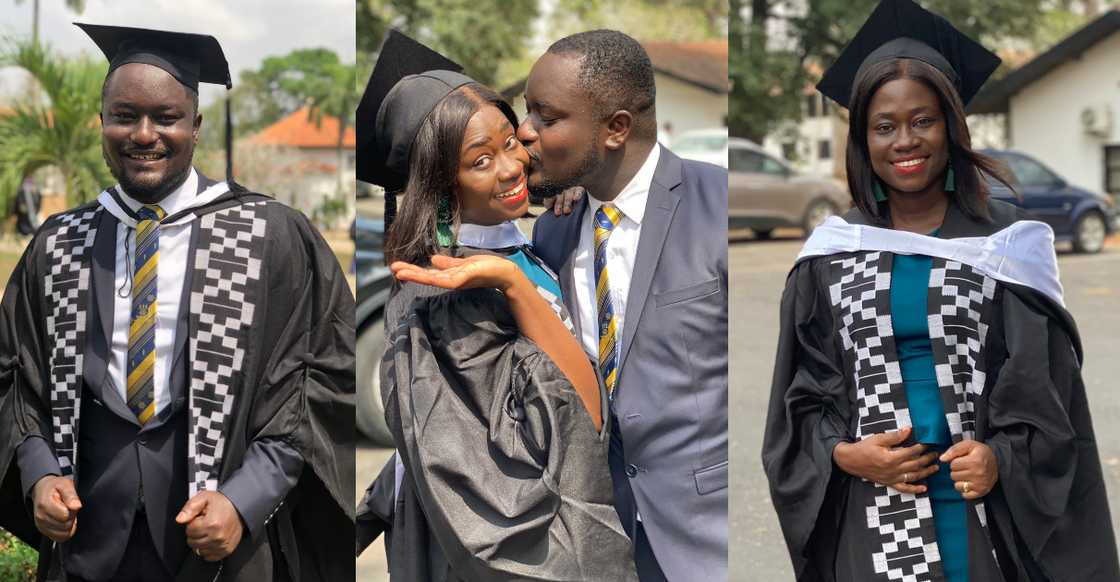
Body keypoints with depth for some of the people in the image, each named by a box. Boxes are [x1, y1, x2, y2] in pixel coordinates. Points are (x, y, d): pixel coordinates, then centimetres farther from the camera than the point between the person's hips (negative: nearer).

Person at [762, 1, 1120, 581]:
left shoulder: (1003, 244, 0)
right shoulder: (831, 254, 4)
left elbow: (1047, 386, 0)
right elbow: (802, 392, 7)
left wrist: (1002, 459, -16)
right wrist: (845, 455, -10)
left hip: (988, 507, -1)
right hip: (872, 513, 1)